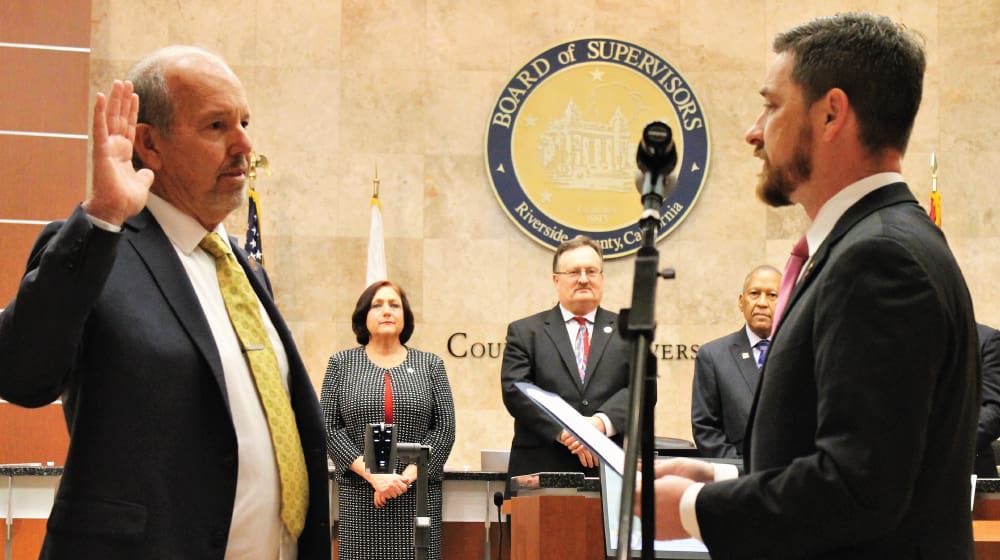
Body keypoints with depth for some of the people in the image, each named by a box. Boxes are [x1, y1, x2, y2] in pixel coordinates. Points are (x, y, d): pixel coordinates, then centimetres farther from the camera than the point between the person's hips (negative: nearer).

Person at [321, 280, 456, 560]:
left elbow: (445, 428, 4)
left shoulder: (430, 364, 11)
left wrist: (407, 476, -9)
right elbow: (330, 427, 1)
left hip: (418, 494, 0)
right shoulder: (342, 364, 9)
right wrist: (372, 474, -11)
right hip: (360, 498, 0)